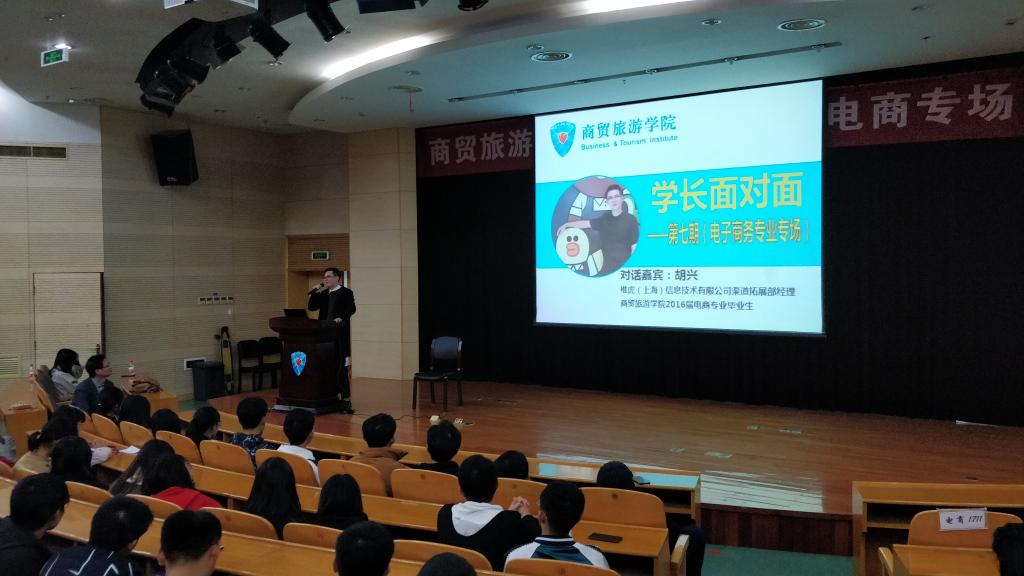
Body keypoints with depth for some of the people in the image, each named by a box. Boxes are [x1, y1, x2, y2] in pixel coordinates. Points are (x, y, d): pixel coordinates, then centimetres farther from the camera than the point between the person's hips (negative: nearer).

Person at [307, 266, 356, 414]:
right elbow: (311, 307, 12)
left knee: (340, 367, -8)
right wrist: (317, 291, 2)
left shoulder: (346, 293, 0)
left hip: (339, 335, -6)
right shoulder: (323, 294, 18)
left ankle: (346, 398, -6)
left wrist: (341, 318, -30)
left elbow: (351, 309, -14)